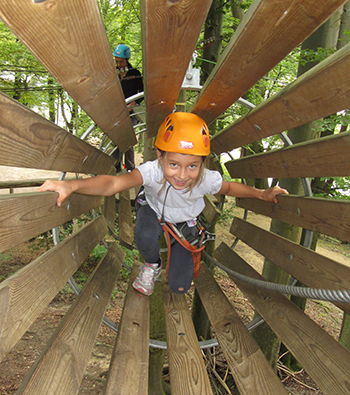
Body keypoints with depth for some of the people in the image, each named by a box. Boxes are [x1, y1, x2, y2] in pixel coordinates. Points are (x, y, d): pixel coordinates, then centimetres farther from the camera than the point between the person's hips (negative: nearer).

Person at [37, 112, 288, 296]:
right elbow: (112, 184, -58)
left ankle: (186, 255, 32)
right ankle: (152, 265, 0)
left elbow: (229, 188, -9)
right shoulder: (152, 171, -42)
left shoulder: (207, 179, -35)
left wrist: (261, 194, -15)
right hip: (153, 211, -1)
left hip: (184, 222, 1)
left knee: (179, 287, -5)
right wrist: (70, 185, -73)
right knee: (145, 238, -40)